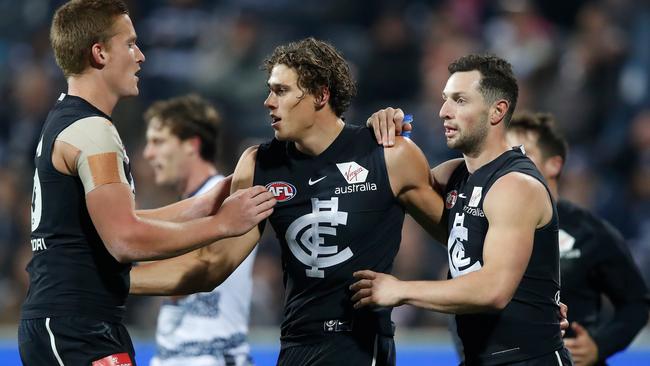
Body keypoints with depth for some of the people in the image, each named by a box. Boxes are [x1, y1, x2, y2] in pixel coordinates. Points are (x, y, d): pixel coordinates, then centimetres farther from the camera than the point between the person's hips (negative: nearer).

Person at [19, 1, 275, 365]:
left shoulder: (64, 123, 17)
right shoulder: (91, 131, -15)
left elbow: (119, 222, 18)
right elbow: (126, 240, -23)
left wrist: (202, 205, 14)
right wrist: (220, 224, -15)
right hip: (77, 331, -10)